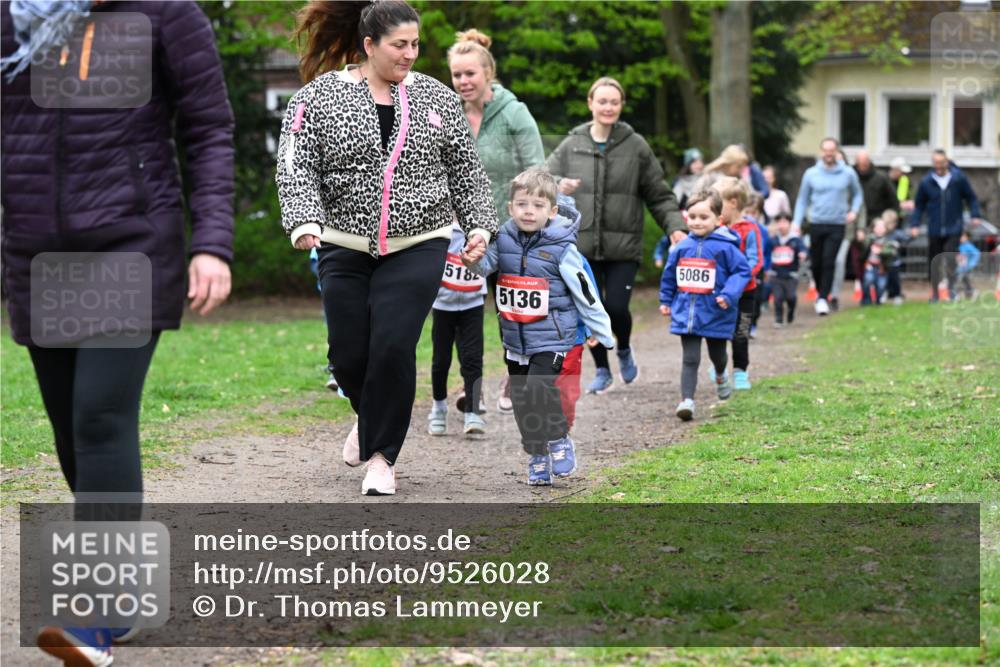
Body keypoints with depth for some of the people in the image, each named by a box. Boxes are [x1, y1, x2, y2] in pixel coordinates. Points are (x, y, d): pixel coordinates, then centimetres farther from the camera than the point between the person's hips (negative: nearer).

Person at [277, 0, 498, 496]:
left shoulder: (436, 99, 6)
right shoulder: (319, 97, -1)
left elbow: (466, 170, 13)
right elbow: (296, 167, -6)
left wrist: (479, 223, 4)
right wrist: (304, 220, -20)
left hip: (417, 248, 0)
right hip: (344, 248, 0)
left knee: (393, 347, -12)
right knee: (348, 354, 3)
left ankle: (382, 455, 3)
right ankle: (371, 414, 37)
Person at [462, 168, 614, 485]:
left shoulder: (561, 248, -11)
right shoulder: (505, 240, 1)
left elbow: (584, 291, -5)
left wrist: (601, 331, 1)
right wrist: (474, 260, -24)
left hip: (551, 337, -5)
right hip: (515, 338, 5)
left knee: (540, 390, -20)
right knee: (521, 400, 10)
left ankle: (559, 441, 4)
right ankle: (537, 457, 25)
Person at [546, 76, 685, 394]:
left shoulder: (636, 146, 2)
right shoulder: (571, 146, 5)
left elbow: (659, 195, 6)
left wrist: (674, 226, -6)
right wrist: (558, 188, -18)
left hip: (623, 248, -1)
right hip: (582, 246, 1)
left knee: (616, 308, -9)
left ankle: (624, 350, 25)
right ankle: (602, 370, 24)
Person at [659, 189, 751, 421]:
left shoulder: (726, 247, -11)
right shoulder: (682, 247, 1)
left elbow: (742, 271, -10)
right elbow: (669, 276, 14)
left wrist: (729, 295, -22)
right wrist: (665, 301, 20)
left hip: (715, 314, -1)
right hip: (686, 313, 1)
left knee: (717, 355, 20)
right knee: (690, 359, -5)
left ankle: (720, 375, 53)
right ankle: (687, 400, -9)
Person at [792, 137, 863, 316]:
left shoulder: (848, 173, 2)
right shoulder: (811, 174, 3)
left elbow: (857, 194, 15)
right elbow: (802, 200, 8)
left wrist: (854, 210, -3)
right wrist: (796, 222, 1)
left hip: (837, 225, -1)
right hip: (816, 224, 1)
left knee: (829, 262, -11)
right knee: (816, 263, 6)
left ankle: (823, 298, -9)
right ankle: (820, 291, 28)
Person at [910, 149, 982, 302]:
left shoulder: (958, 178, -4)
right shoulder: (926, 182, -1)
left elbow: (971, 197, 6)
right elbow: (919, 205, 6)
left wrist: (975, 215, -5)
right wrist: (915, 224, -2)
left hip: (953, 229, -2)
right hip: (934, 230, 2)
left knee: (950, 259, -15)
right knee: (934, 262, 9)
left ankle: (951, 288, -10)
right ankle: (934, 292, 23)